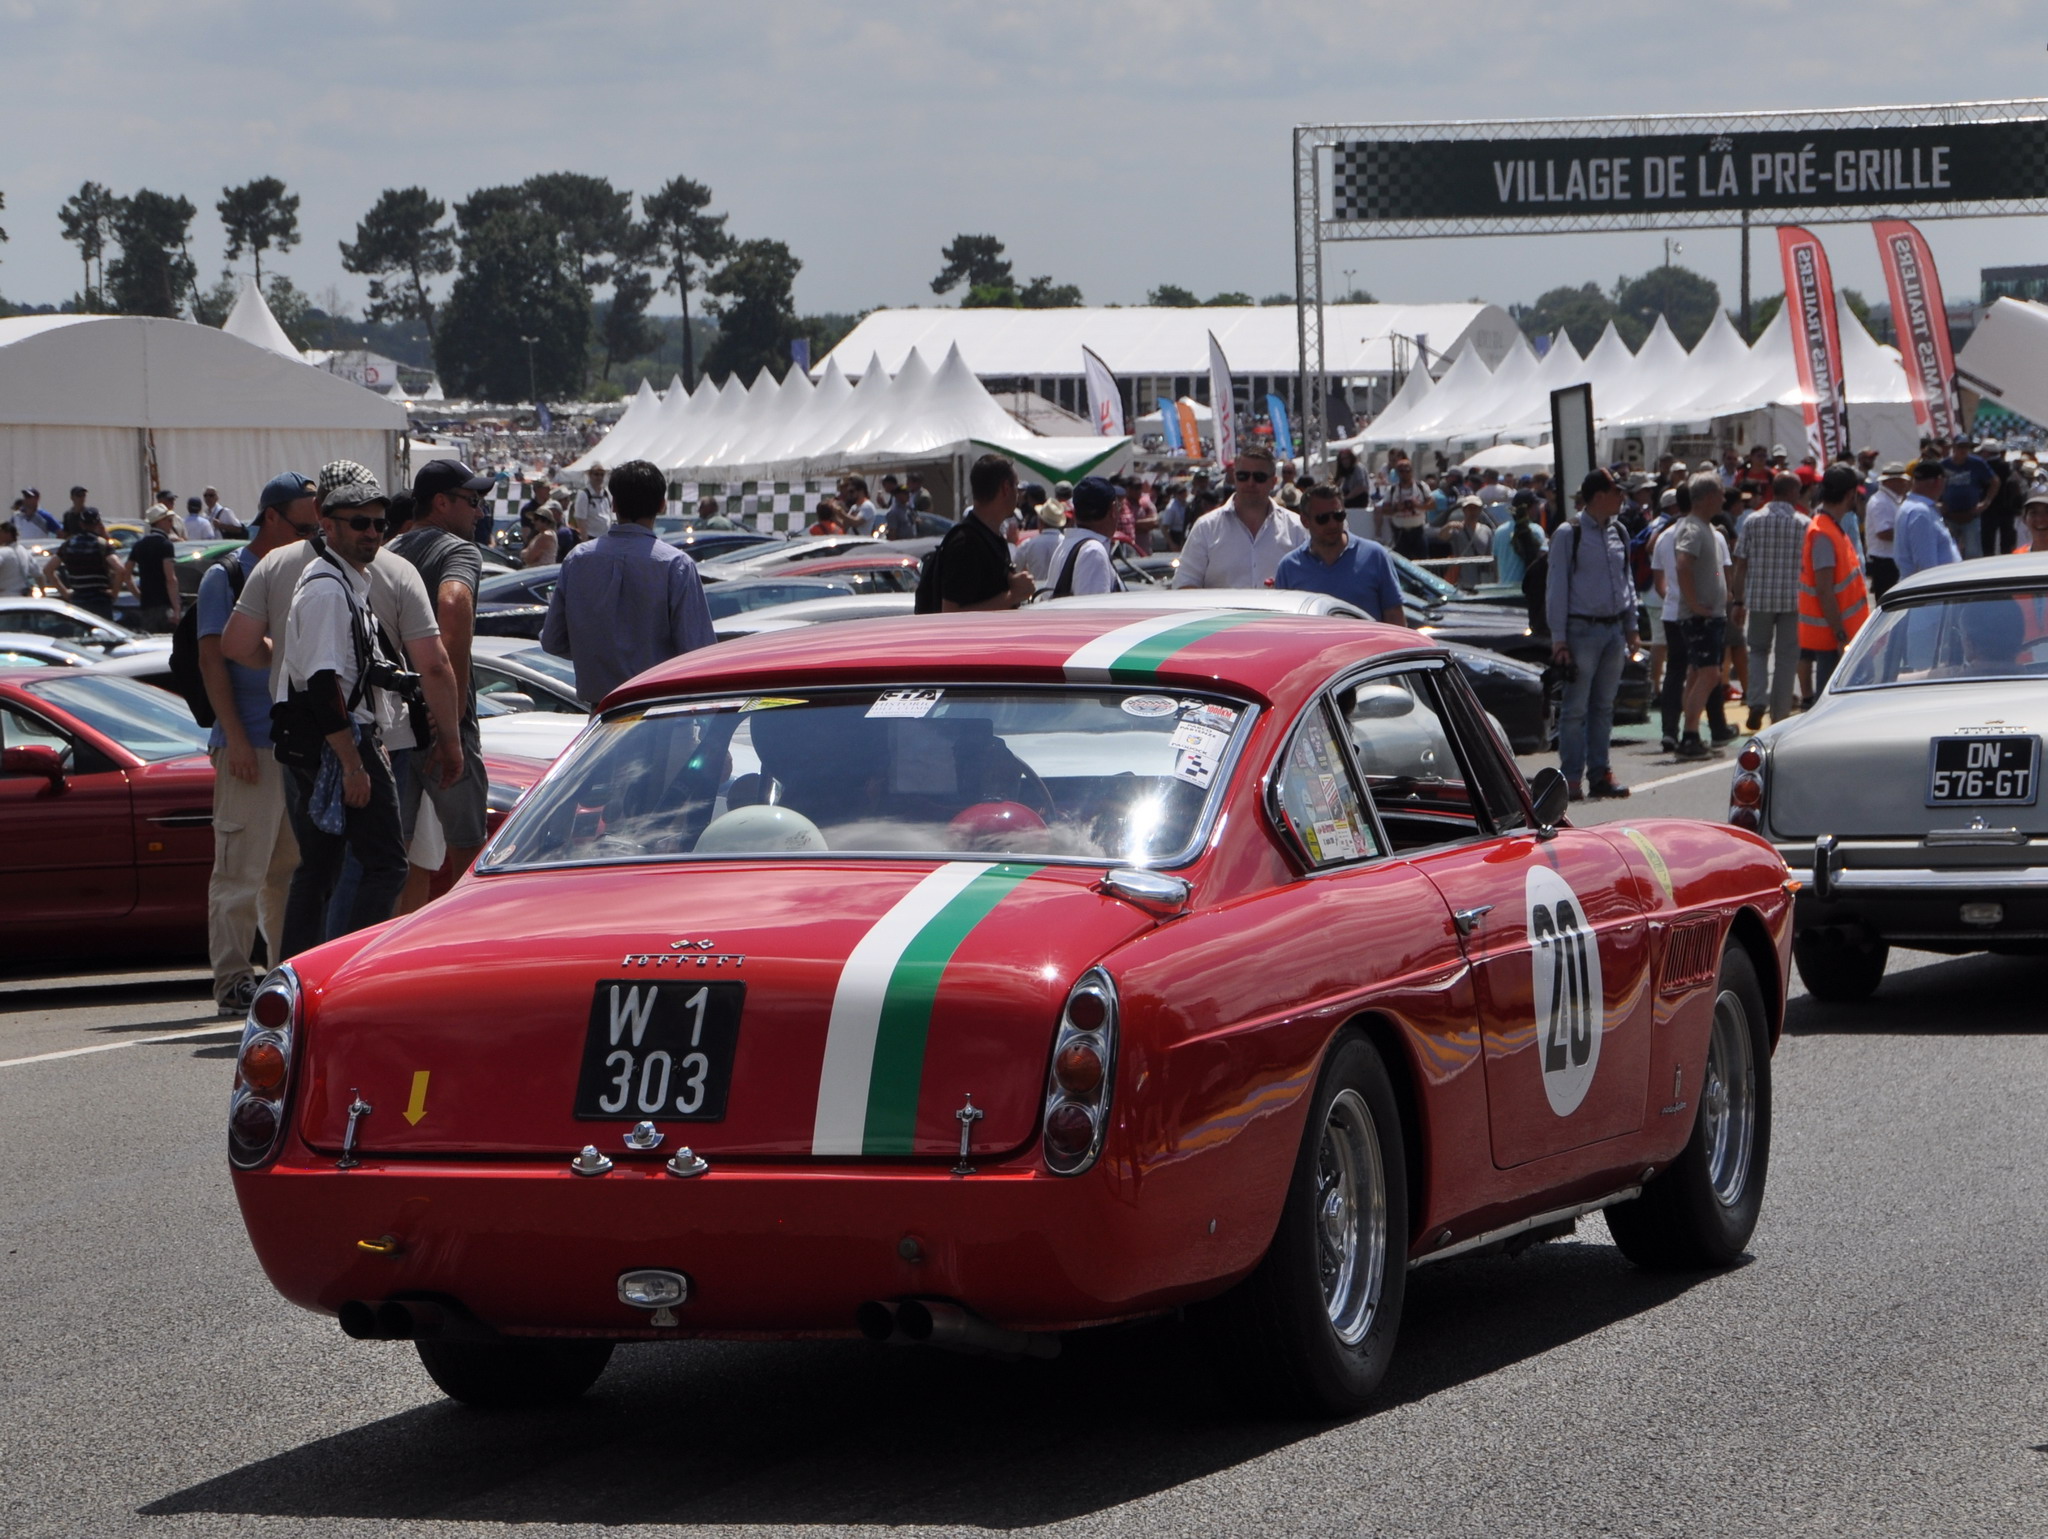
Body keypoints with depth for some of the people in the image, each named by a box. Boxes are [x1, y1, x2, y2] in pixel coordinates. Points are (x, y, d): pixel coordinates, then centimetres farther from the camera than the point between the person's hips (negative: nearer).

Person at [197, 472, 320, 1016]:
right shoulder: (226, 578, -2)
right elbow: (212, 661, -8)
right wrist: (235, 737, -15)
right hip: (251, 743, -6)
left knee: (294, 868, 9)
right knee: (241, 865, -7)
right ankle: (232, 979, -5)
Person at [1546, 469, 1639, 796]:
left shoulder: (1618, 534, 12)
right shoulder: (1569, 535, -6)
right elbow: (1557, 588, -6)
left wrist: (1631, 628, 16)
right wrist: (1559, 639, -10)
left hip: (1614, 630, 6)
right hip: (1582, 630, -6)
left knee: (1604, 706, 9)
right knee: (1576, 707, -5)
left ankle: (1600, 773, 14)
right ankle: (1571, 778, -2)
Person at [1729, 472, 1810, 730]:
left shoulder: (1752, 521, 1)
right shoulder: (1804, 524, -3)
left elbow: (1741, 564, 1)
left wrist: (1737, 601, 6)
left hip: (1759, 597, 1)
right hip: (1793, 599, -1)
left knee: (1758, 650, 16)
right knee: (1786, 655, 7)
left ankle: (1756, 700, -6)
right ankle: (1780, 714, 8)